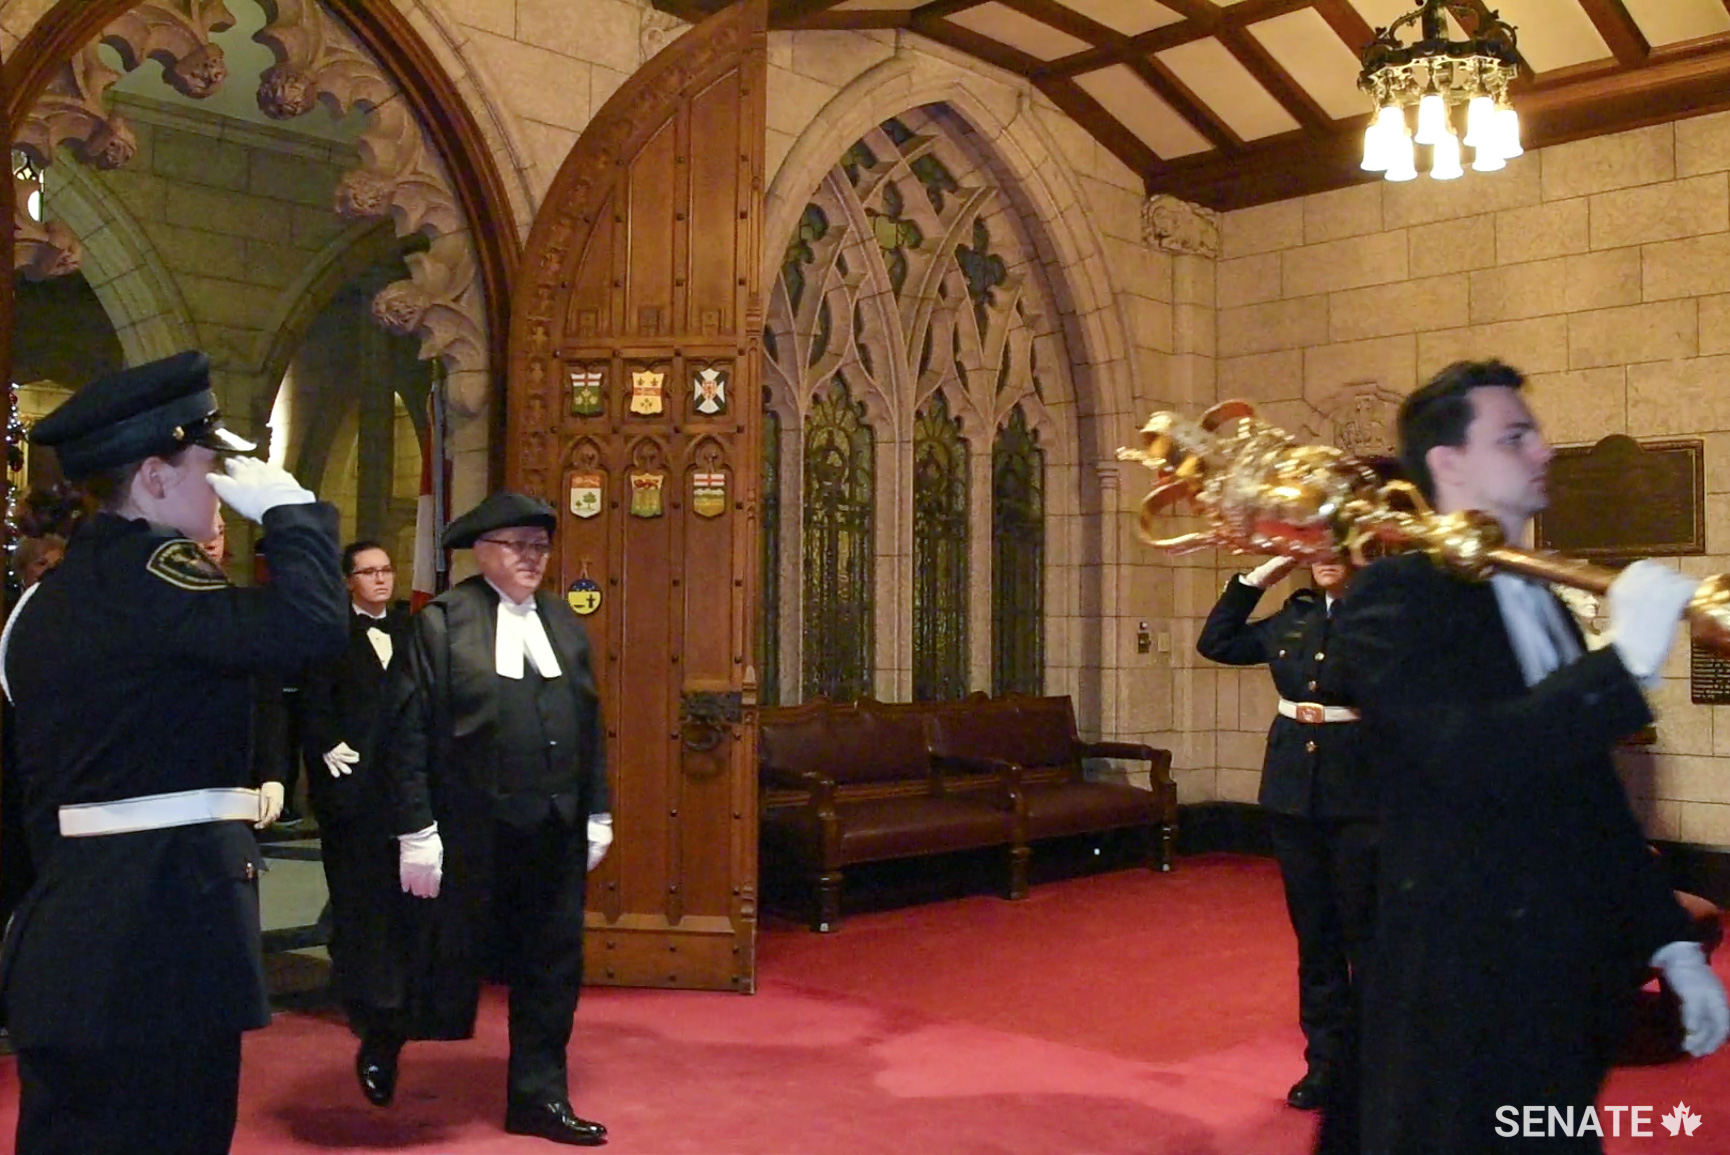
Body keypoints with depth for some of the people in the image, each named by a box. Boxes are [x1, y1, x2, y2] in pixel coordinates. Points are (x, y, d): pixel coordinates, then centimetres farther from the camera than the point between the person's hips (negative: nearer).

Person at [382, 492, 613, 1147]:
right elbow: (408, 732, -10)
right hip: (471, 833, -5)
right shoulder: (442, 621, -7)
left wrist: (597, 814, 11)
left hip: (556, 831, 5)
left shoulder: (564, 622, 9)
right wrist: (417, 831, -13)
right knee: (449, 962, 10)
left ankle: (539, 1097, 27)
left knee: (552, 970, 12)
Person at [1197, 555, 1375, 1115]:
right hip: (1294, 791, 5)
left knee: (1364, 933, 3)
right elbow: (1216, 643, 16)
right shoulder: (1294, 618, 9)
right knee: (1313, 933, 12)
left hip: (1359, 795, -5)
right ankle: (1326, 1059, 23)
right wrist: (1257, 578, 10)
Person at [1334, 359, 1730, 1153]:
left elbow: (1591, 797, 16)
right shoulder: (1394, 596, -13)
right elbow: (1473, 759, -28)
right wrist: (1626, 659, -23)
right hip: (1463, 994, -8)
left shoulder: (1543, 600, 12)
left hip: (1566, 989, 8)